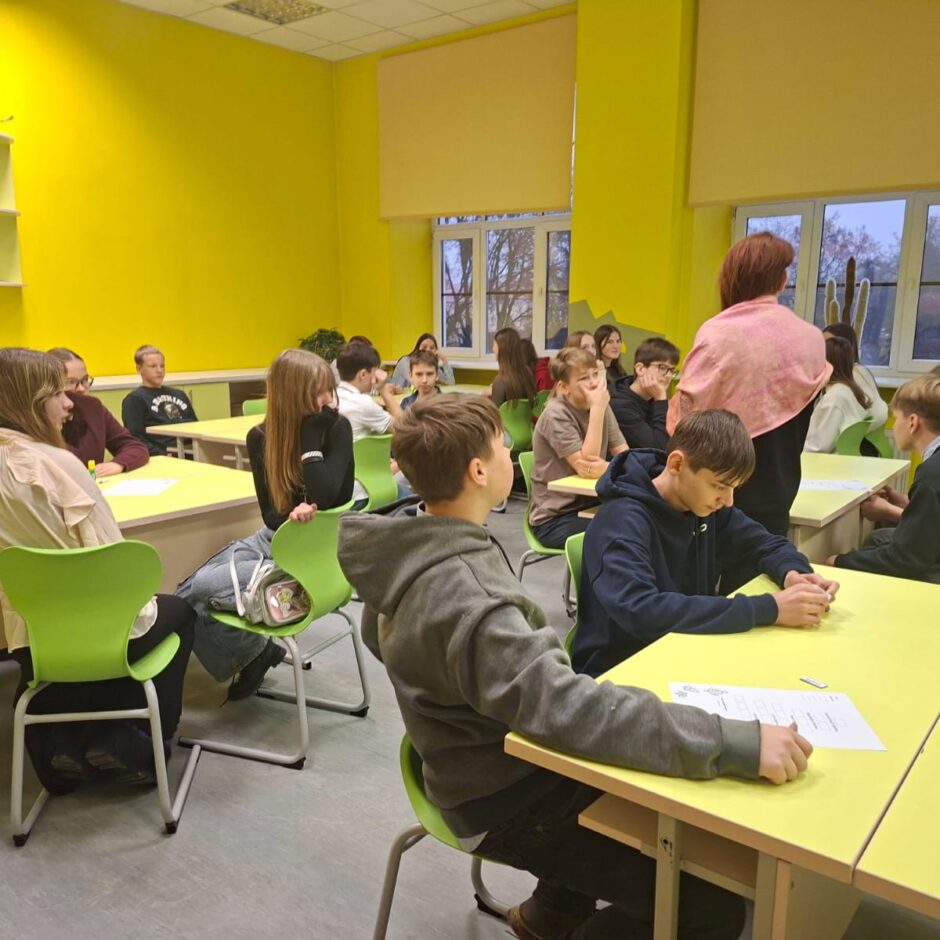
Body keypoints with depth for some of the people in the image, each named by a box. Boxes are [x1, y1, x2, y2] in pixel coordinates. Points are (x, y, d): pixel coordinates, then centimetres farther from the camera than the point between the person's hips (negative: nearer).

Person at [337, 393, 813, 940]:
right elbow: (568, 709, -41)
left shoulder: (415, 550, -3)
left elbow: (382, 637, 15)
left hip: (501, 760, 9)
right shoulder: (465, 597, -33)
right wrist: (739, 743, -40)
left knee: (665, 797, 23)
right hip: (508, 799, -9)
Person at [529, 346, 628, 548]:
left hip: (592, 506, 6)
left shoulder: (601, 407, 4)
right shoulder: (556, 414, -15)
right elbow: (585, 468, -23)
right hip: (554, 518, -6)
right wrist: (598, 409, -25)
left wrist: (607, 468, -25)